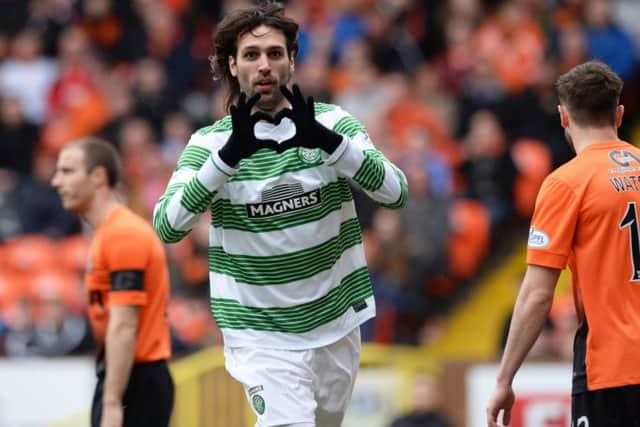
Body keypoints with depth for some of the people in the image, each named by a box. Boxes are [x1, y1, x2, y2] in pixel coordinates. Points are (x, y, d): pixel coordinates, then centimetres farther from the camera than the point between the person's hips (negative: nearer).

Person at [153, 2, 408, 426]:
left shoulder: (332, 122, -3)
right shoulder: (210, 143, -6)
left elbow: (395, 192, -16)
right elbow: (167, 226, -21)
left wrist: (325, 139, -33)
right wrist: (231, 153, -33)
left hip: (337, 326, 3)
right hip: (261, 337, -3)